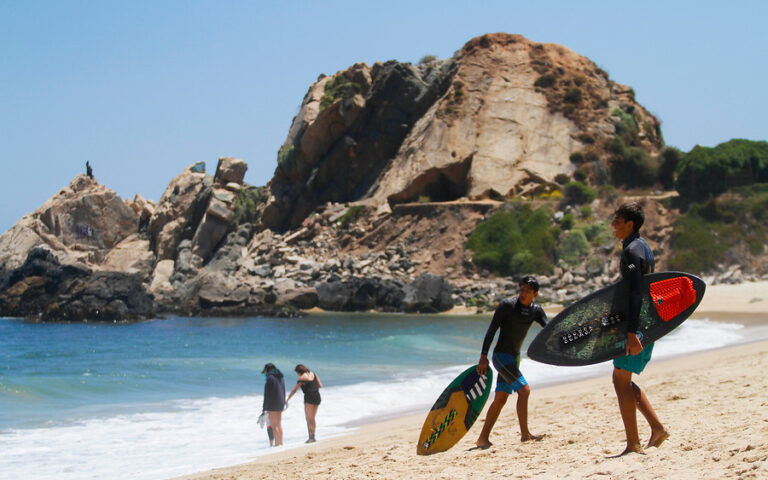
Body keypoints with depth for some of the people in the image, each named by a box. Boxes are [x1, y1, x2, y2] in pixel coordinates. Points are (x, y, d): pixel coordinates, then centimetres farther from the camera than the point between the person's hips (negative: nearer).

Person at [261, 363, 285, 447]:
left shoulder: (270, 378, -15)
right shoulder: (281, 378, 9)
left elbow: (267, 395, -16)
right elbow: (283, 392, 14)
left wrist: (264, 407, -12)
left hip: (272, 404, -8)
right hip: (280, 403, 8)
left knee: (274, 425, -3)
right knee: (279, 424, 16)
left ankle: (277, 443, -4)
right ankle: (281, 442, 20)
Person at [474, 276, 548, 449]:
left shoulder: (536, 311, 6)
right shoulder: (507, 305, -13)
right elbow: (492, 329, -13)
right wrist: (484, 356, -17)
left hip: (514, 357, 7)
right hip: (501, 355, -7)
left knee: (500, 399, 7)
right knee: (524, 389, -17)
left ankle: (483, 439, 11)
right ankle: (525, 433, -12)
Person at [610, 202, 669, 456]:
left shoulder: (632, 250, -14)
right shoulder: (642, 246, 17)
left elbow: (636, 293, -24)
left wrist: (631, 332, -29)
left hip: (637, 322, -10)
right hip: (647, 321, 10)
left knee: (621, 379, -6)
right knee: (624, 379, 15)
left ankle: (633, 443, -5)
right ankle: (657, 428, 10)